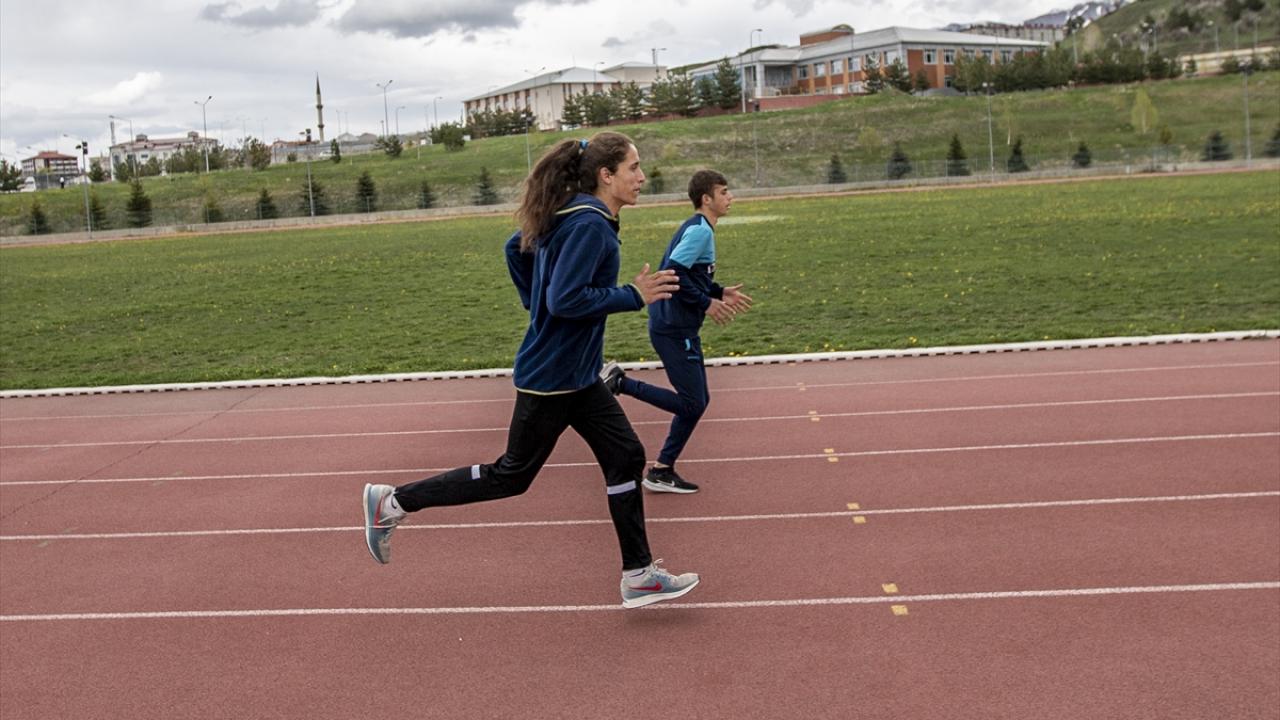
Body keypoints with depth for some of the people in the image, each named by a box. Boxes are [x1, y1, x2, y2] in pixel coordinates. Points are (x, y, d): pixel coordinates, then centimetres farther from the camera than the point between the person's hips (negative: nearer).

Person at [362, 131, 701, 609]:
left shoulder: (571, 216, 8)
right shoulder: (590, 224, -21)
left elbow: (516, 248, 18)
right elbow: (566, 300, -27)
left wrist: (534, 302, 20)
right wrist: (634, 296, -20)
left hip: (577, 376, 10)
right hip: (551, 376, -10)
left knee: (625, 456, 9)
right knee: (512, 475, 4)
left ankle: (638, 576, 17)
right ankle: (393, 503, 15)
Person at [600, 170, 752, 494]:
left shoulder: (697, 228, 15)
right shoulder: (700, 230, -16)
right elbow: (672, 273, -25)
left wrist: (720, 293, 12)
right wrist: (706, 303, -16)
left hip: (679, 328, 10)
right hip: (674, 330, -10)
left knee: (697, 401, 13)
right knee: (692, 403, -4)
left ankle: (662, 471, 18)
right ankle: (620, 383, 0)